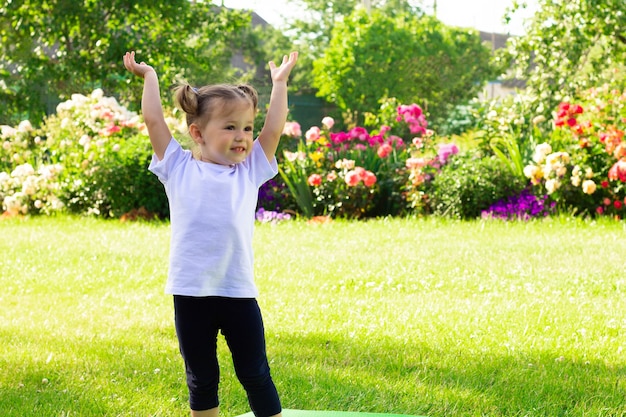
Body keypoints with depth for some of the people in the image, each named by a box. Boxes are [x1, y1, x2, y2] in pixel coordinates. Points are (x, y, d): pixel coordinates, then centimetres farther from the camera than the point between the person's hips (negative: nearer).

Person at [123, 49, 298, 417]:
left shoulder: (250, 171, 10)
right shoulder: (180, 169, 5)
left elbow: (274, 128, 10)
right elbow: (153, 119, 4)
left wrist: (280, 82, 19)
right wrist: (149, 76, 15)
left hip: (239, 293, 1)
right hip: (191, 294, -1)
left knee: (255, 375, 7)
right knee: (201, 379, 11)